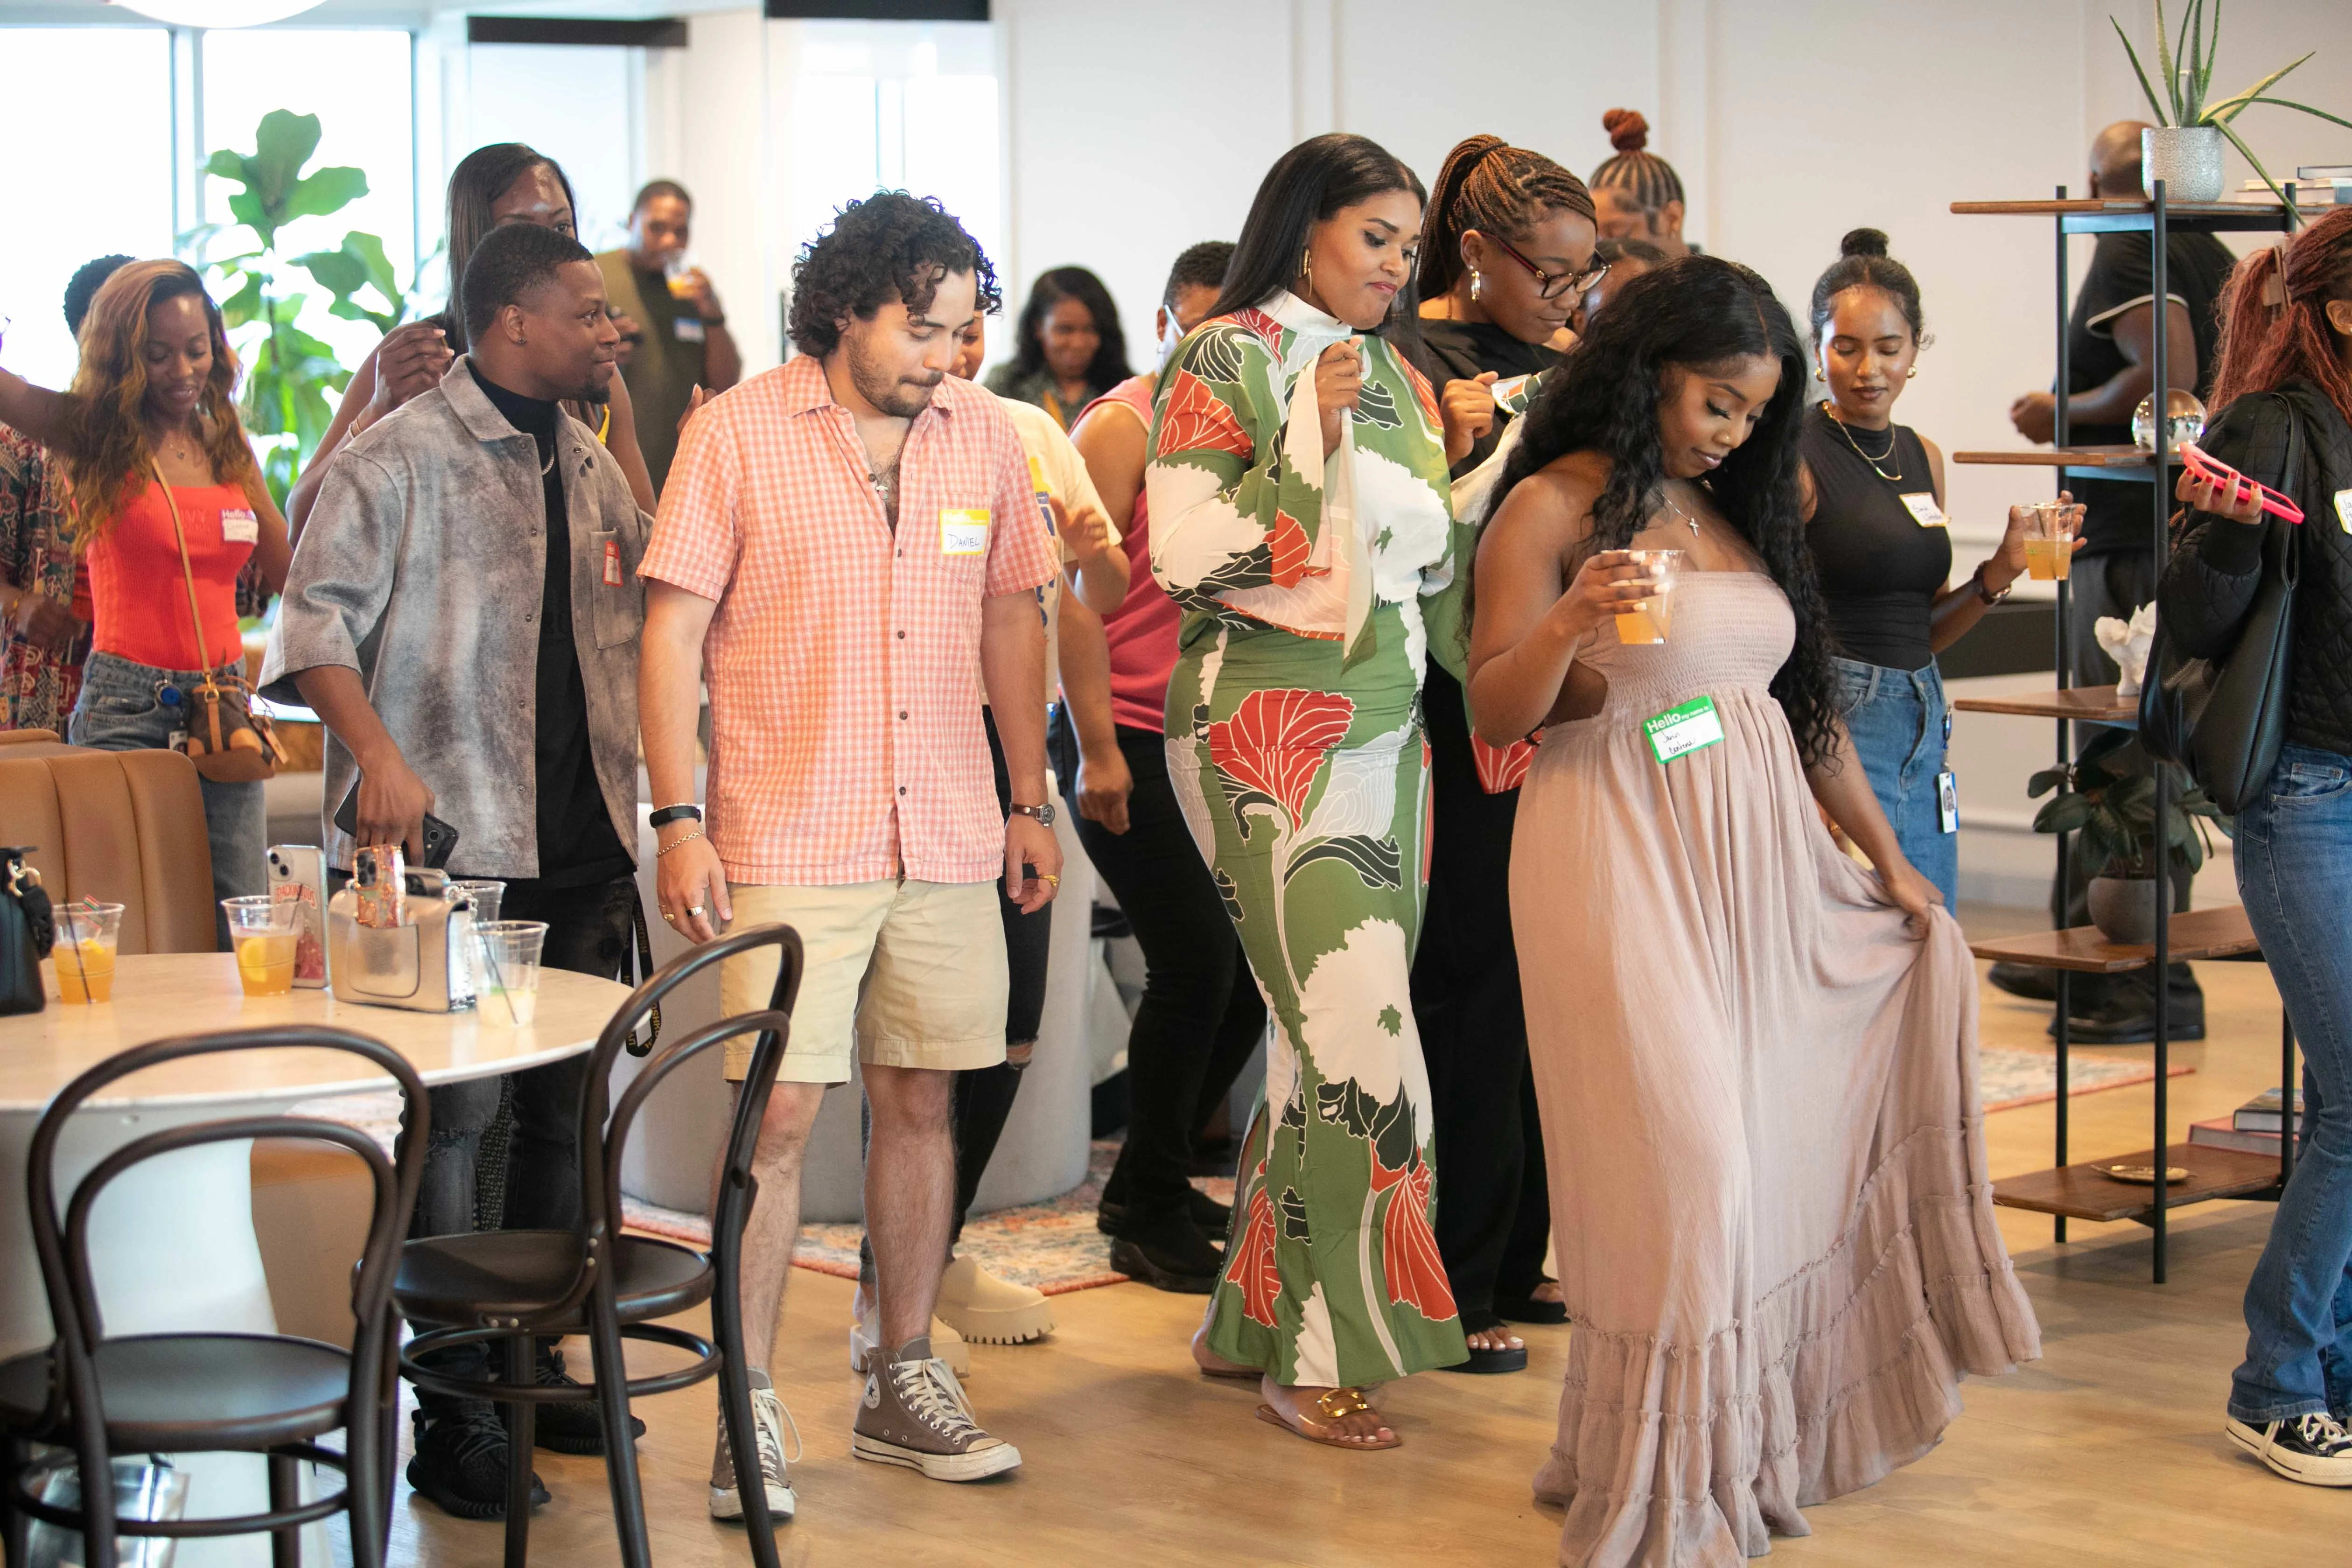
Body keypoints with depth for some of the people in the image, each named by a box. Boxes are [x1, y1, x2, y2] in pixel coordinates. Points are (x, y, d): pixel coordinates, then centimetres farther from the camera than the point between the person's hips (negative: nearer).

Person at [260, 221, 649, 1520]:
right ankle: (450, 1415, 0)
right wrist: (377, 756, -23)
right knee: (453, 1114, -6)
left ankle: (535, 1364, 24)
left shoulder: (592, 470, 16)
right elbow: (318, 619, -11)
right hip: (450, 843, -7)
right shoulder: (399, 459, -5)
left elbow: (645, 620, 24)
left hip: (584, 841, 7)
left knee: (566, 1110, 12)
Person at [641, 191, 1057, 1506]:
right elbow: (673, 631, -5)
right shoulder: (739, 434, -5)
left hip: (949, 840, 4)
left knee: (922, 1101, 9)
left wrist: (1033, 803, 13)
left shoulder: (984, 434, 7)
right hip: (789, 841, -4)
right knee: (779, 1115, -6)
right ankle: (750, 1407, 4)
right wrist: (679, 821, -11)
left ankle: (904, 1381, 21)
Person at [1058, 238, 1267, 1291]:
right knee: (1197, 962, -13)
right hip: (1128, 739, -7)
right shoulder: (1123, 424, -5)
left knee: (1251, 966, 3)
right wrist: (1097, 749, -14)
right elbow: (1076, 589, -10)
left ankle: (1150, 1185, 22)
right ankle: (1148, 1217, 2)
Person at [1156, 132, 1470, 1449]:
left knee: (1332, 1030, 6)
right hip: (1269, 726, -7)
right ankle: (1316, 1354, -1)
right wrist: (1311, 438, -19)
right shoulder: (1230, 363, -5)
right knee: (1357, 1026, -11)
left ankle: (1257, 1316, 18)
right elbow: (1188, 557, -14)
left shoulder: (1401, 381, 15)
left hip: (1388, 723, 7)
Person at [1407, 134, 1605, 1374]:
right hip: (1459, 706, -7)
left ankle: (1517, 1258, 21)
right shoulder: (1414, 360, -8)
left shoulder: (1567, 365, 13)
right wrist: (1452, 453, -26)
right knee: (1474, 984, -5)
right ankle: (1453, 1290, 2)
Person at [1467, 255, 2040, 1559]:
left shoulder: (1742, 512, 17)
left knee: (1769, 1147, 6)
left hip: (1763, 865, 7)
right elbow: (1495, 715, -8)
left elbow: (1805, 694, 21)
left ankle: (1750, 1442, 20)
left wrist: (1885, 853, 19)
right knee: (1678, 1159, -9)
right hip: (1623, 866, -7)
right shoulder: (1554, 507, -4)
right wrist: (1569, 621, -26)